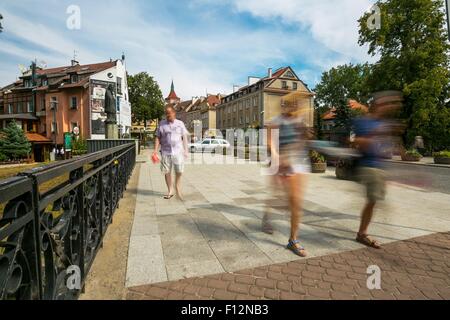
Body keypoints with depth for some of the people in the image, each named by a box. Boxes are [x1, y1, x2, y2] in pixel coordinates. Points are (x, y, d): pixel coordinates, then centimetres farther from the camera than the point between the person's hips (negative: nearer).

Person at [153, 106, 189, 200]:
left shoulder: (180, 123, 7)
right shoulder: (162, 124, 8)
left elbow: (184, 137, 8)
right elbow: (158, 138, 9)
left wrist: (185, 150, 1)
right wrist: (156, 150, 0)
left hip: (178, 151, -1)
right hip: (165, 152, 1)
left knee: (179, 171, -3)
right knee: (167, 172, 4)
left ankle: (177, 187, 23)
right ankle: (170, 191, 18)